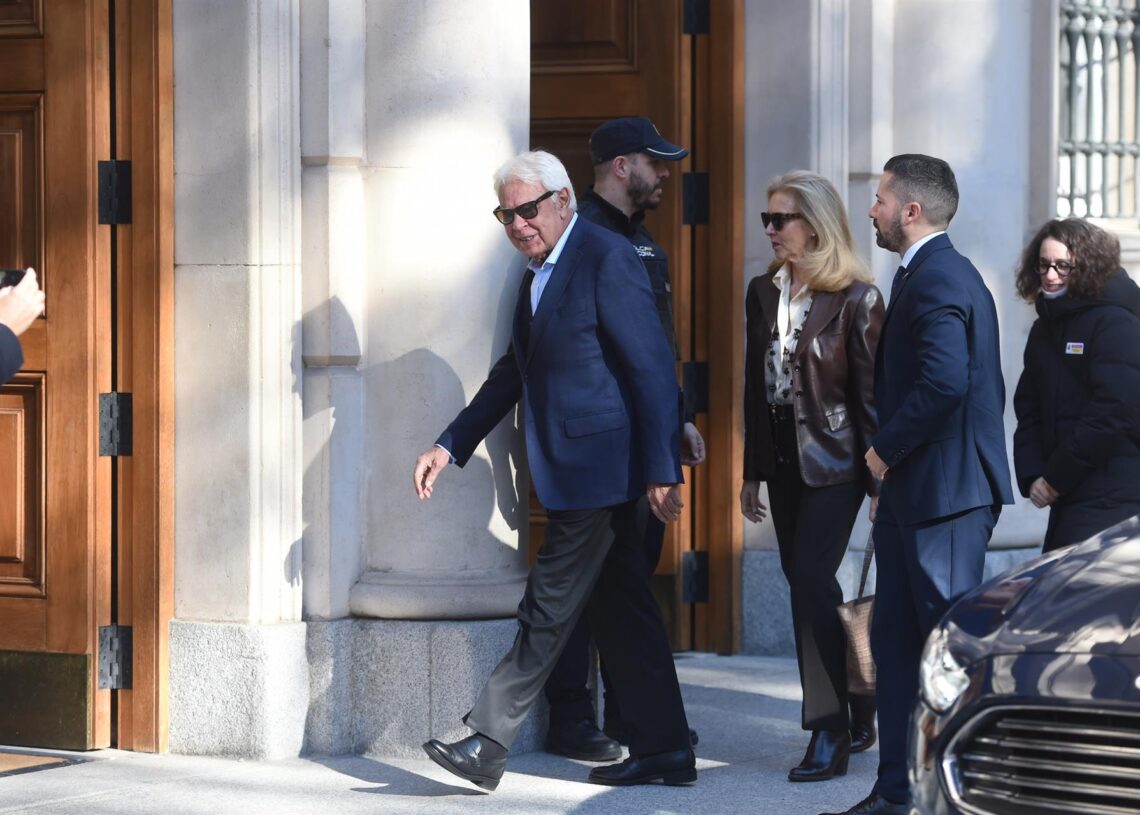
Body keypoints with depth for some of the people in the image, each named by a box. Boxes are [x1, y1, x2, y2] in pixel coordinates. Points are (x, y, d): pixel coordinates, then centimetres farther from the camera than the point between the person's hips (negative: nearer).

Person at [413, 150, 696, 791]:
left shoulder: (607, 259, -13)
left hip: (598, 467, -9)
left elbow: (653, 369, -16)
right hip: (576, 473, 9)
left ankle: (488, 743, -3)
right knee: (622, 608, 11)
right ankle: (664, 750, 16)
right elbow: (513, 374, 23)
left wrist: (661, 471, -18)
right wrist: (450, 445, 17)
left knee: (549, 608, -5)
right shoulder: (539, 275, 16)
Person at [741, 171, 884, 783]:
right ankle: (860, 711, 24)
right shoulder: (764, 292, 9)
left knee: (810, 580, -13)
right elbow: (755, 384, 14)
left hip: (833, 458, -7)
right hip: (783, 458, 7)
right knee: (807, 585, 10)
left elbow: (871, 391, -10)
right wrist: (752, 471, 14)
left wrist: (878, 478, -11)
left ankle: (829, 732, -9)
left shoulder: (855, 297, -11)